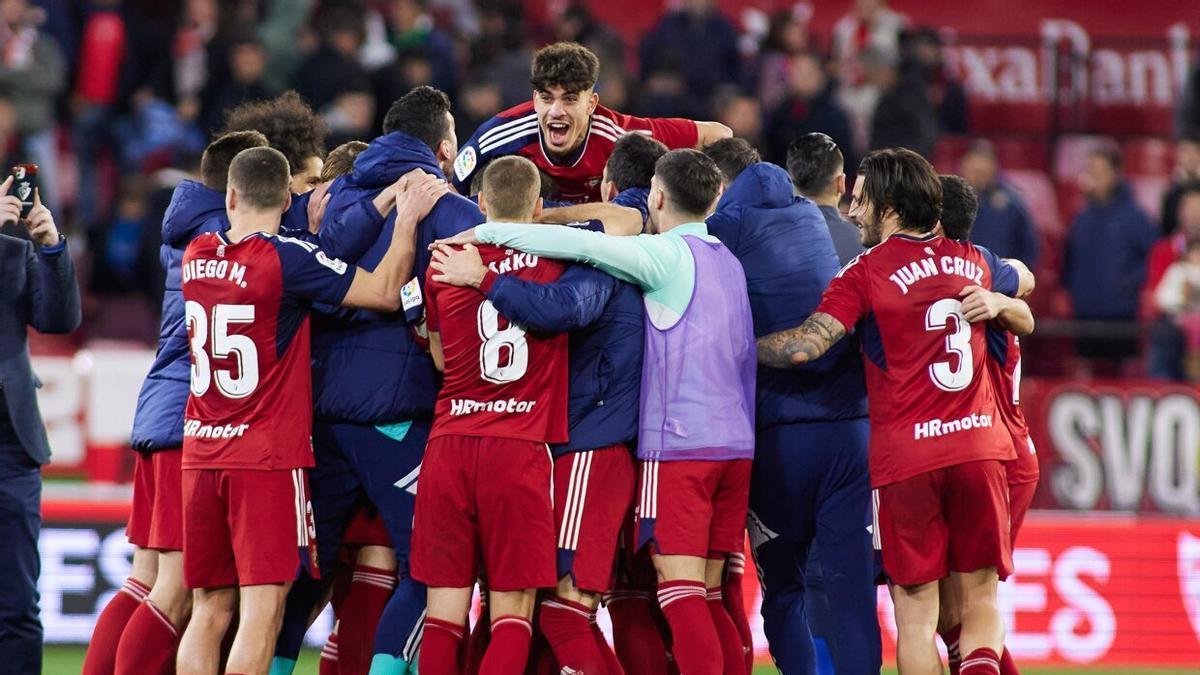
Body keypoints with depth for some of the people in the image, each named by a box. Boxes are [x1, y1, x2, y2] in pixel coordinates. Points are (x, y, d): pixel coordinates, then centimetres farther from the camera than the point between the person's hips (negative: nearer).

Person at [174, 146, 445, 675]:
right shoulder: (286, 259, -13)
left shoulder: (197, 256, 7)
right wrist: (406, 218, 1)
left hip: (200, 453, 6)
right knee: (261, 615, -8)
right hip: (268, 458, -6)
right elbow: (385, 293, -9)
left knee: (209, 612, 10)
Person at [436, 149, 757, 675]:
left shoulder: (668, 254, -8)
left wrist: (489, 233, -13)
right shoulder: (728, 261, 16)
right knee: (707, 596, 11)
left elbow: (583, 246, -20)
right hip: (735, 444, 7)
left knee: (681, 594, -8)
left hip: (678, 447, -7)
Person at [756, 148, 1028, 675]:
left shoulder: (867, 273, -5)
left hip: (905, 458, -4)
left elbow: (804, 346, -15)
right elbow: (1023, 281, 35)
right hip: (979, 446, 4)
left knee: (915, 611, 2)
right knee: (980, 598, 8)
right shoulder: (972, 261, 12)